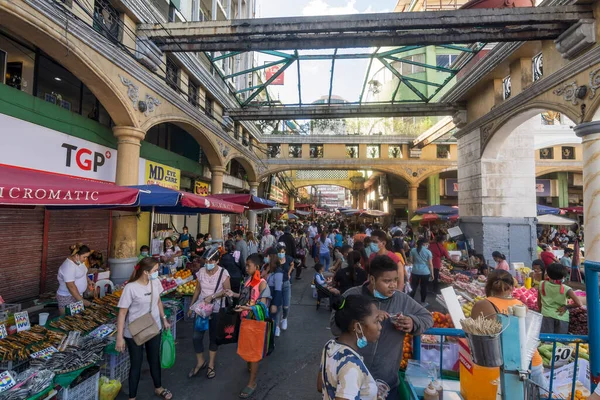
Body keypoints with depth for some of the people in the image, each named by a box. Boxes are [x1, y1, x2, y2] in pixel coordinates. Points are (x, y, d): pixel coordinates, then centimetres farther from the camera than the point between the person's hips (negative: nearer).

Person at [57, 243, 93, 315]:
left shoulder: (79, 261, 2)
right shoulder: (68, 266, -25)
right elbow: (71, 286, -27)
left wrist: (88, 280, 4)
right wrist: (82, 300, -26)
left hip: (78, 295, 8)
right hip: (67, 298, -8)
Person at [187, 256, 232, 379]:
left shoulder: (223, 272, -15)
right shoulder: (201, 271, -4)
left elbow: (227, 290, -14)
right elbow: (197, 289, 6)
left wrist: (212, 296, -24)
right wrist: (191, 306, 7)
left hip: (216, 309, -3)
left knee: (213, 337, 11)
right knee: (196, 337, 3)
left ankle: (211, 365, 30)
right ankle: (200, 362, 28)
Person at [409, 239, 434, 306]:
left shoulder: (413, 250, 0)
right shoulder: (428, 251, -3)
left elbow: (411, 260, 4)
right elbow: (430, 264, -3)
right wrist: (432, 273, 5)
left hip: (415, 271, 1)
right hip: (425, 272, -1)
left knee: (413, 287, 10)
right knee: (424, 287, 12)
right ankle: (423, 302, 22)